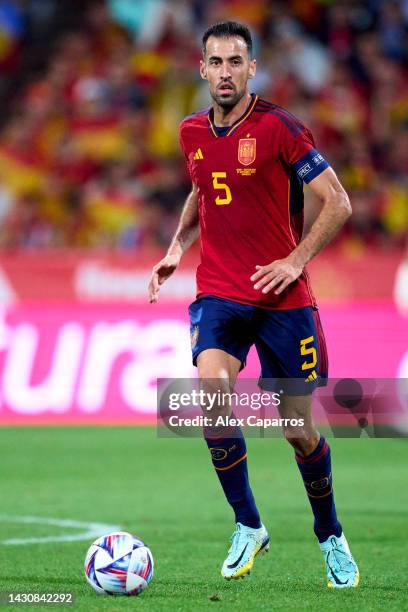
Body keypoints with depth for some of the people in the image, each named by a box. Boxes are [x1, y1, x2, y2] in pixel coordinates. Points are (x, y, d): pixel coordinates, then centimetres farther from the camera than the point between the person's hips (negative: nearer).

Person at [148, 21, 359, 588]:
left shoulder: (278, 126, -10)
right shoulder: (193, 133, 7)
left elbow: (338, 202, -9)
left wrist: (297, 259, -16)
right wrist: (177, 248, 14)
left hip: (283, 298, -3)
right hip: (218, 295, 3)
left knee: (299, 429, 3)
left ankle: (331, 537, 28)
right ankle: (248, 526, -7)